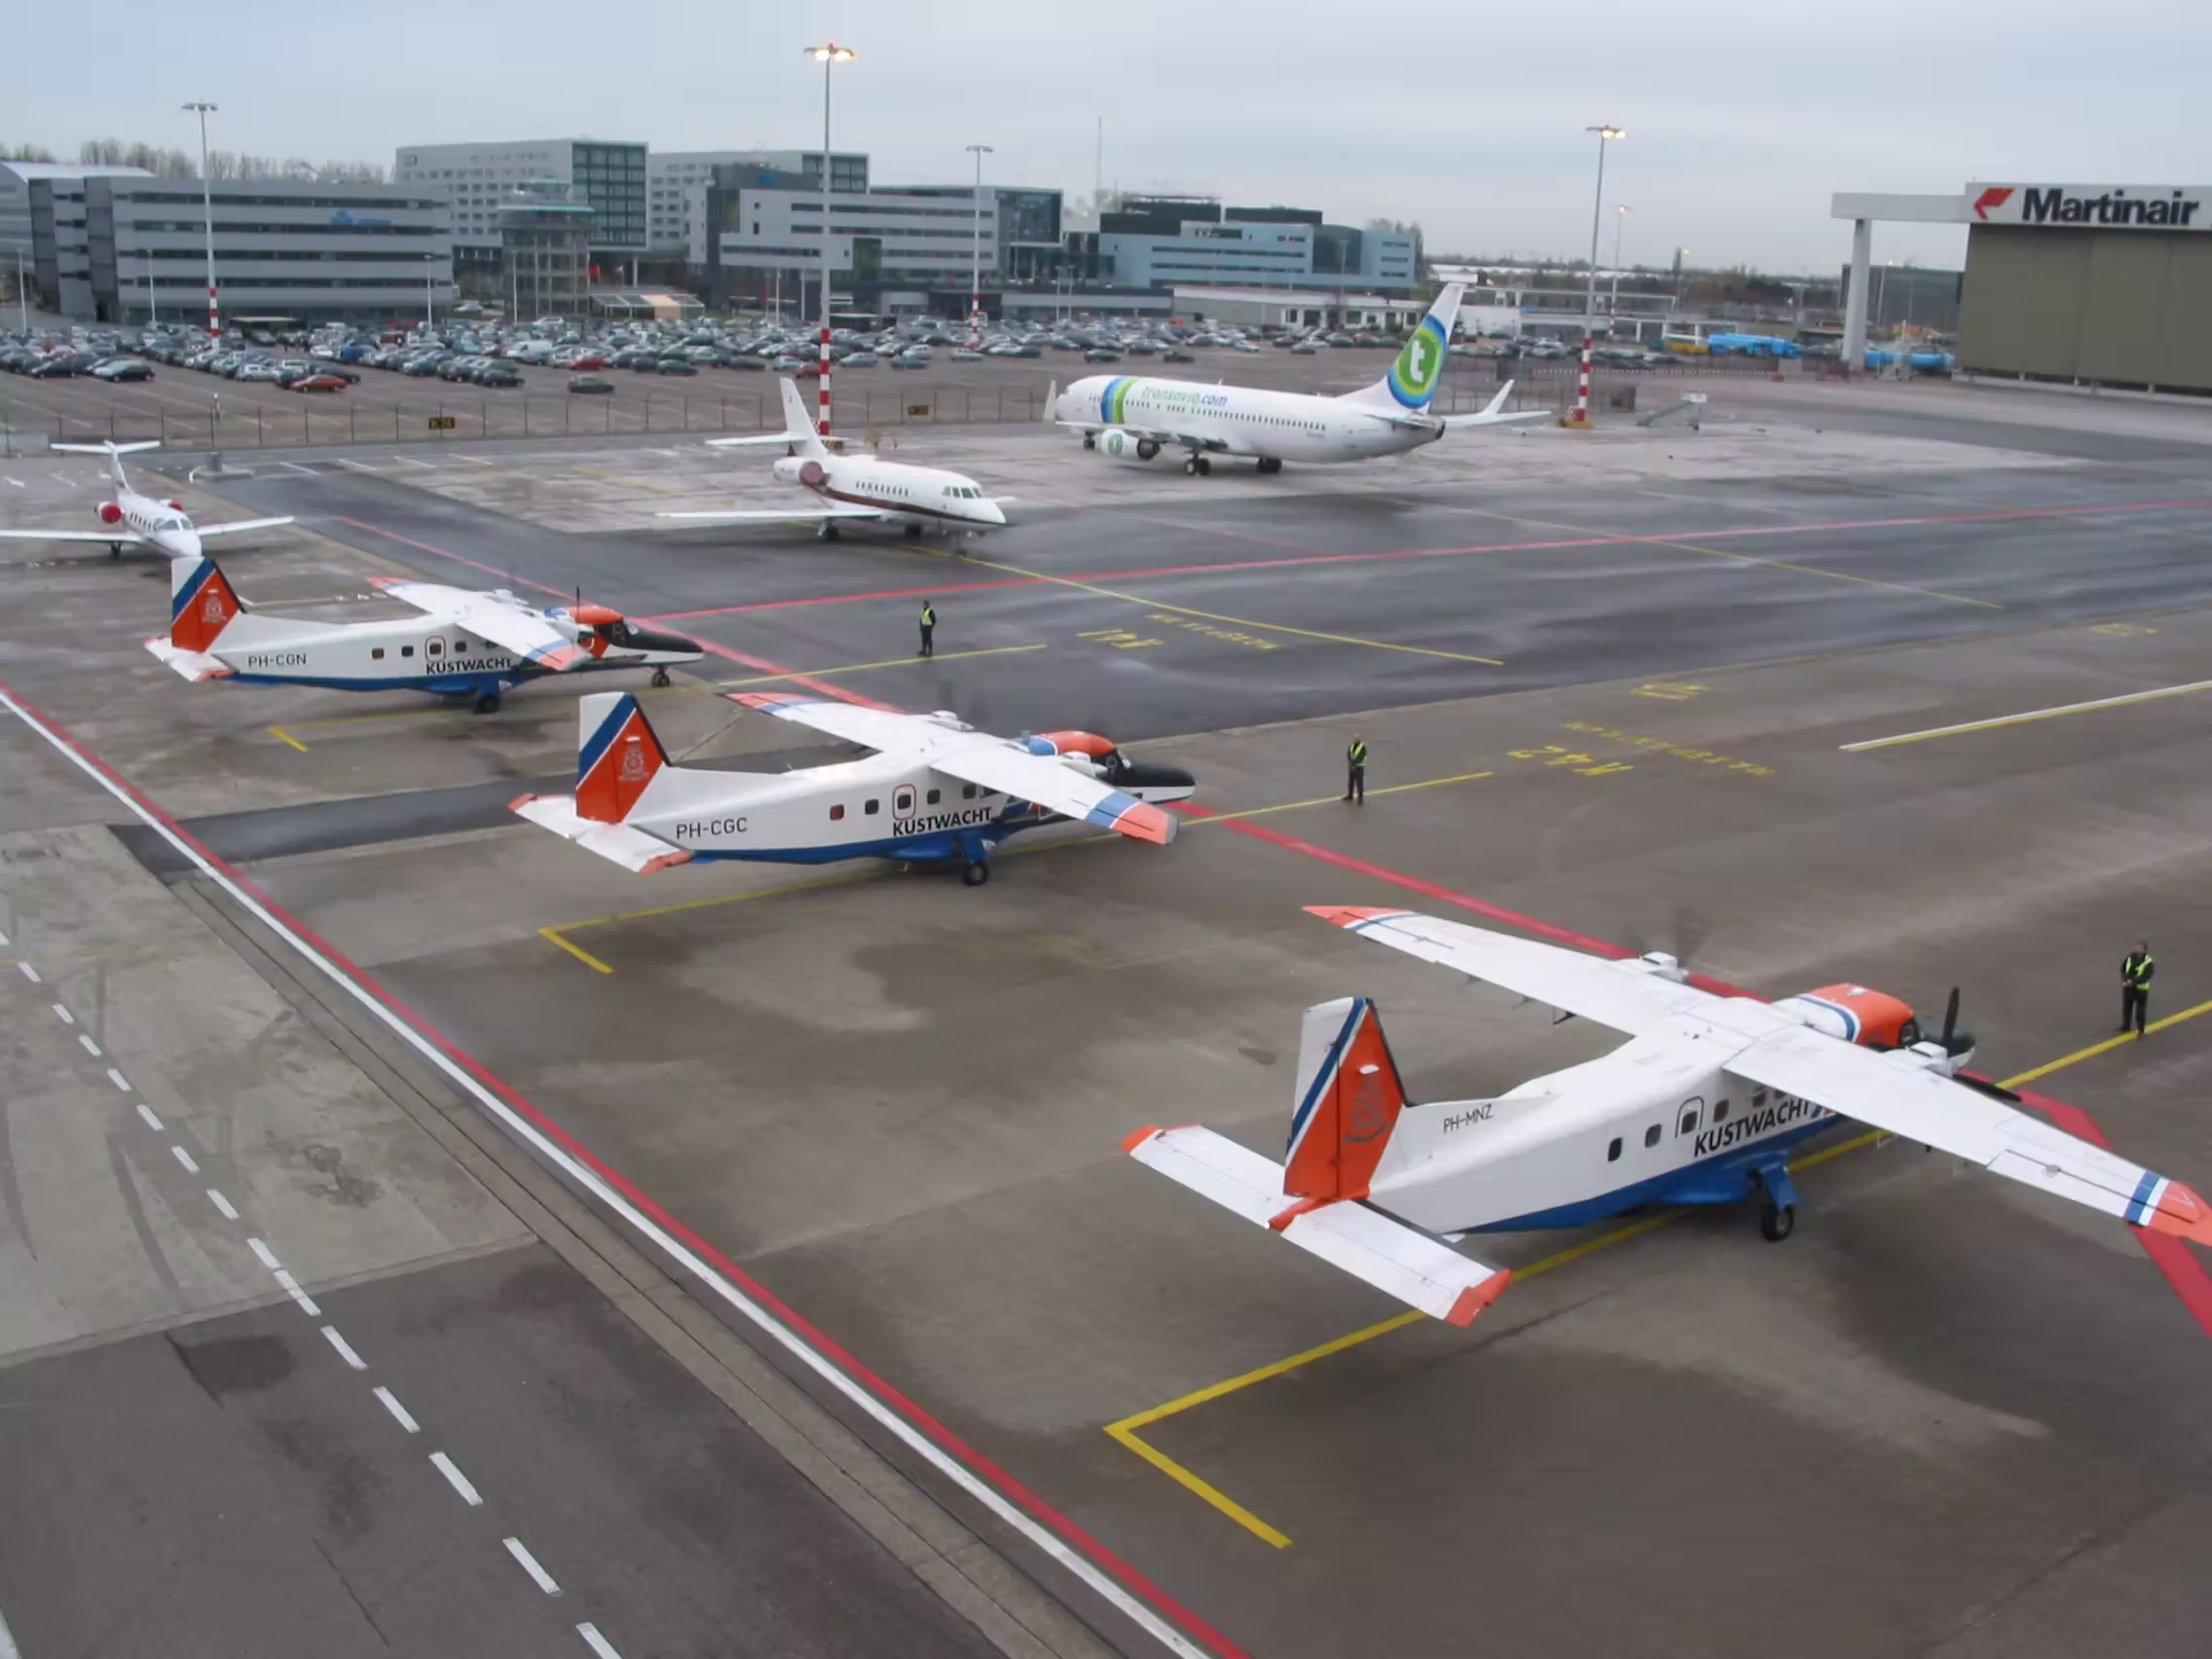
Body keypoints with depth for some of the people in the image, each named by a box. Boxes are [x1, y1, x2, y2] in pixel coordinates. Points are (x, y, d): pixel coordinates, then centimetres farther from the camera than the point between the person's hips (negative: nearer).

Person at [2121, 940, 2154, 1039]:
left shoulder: (2148, 963, -18)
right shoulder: (2130, 957, -4)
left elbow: (2145, 977, -25)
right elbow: (2122, 969, 0)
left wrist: (2133, 981, -34)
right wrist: (2125, 980, -16)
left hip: (2141, 990, -5)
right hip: (2128, 988, 5)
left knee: (2140, 1012, 2)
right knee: (2126, 1008, 21)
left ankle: (2140, 1031, 19)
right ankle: (2125, 1025, 42)